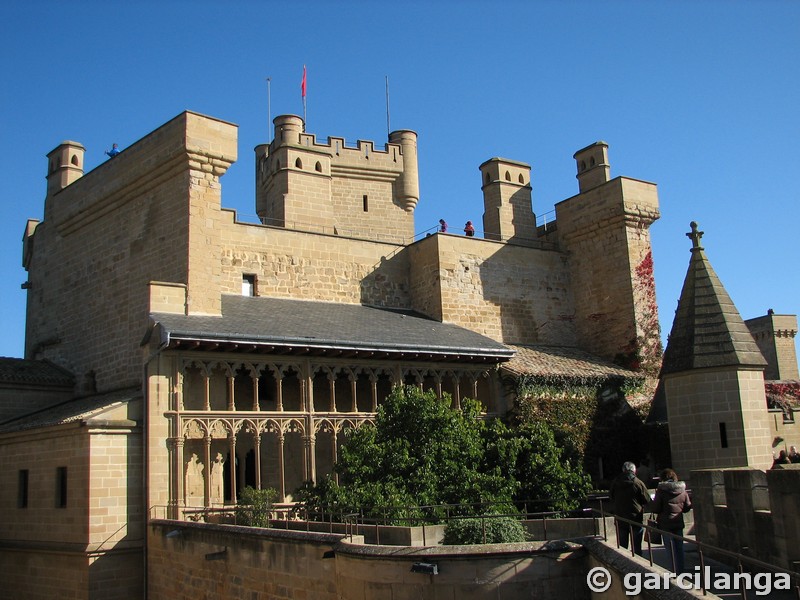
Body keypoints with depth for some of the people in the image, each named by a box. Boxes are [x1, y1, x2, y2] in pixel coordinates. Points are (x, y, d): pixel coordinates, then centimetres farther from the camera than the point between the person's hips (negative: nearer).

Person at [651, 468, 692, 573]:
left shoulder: (661, 491, -11)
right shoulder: (683, 491, 1)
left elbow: (655, 509, -10)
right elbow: (687, 508, 9)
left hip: (666, 524, -4)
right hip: (679, 524, 4)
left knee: (672, 550, 2)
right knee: (679, 548, 13)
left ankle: (676, 572, 4)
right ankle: (681, 571, 21)